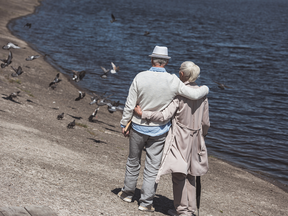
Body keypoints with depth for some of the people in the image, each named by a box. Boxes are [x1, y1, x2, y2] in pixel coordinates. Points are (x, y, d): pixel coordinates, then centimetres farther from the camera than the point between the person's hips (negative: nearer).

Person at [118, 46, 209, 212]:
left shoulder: (140, 77, -13)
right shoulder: (173, 81, -13)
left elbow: (130, 105, -10)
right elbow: (194, 95, -12)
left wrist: (124, 124, 1)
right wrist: (206, 89, 10)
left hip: (139, 127, 1)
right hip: (159, 130, 0)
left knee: (133, 162, 19)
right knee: (153, 167, 8)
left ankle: (128, 193, 34)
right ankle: (146, 202, 12)